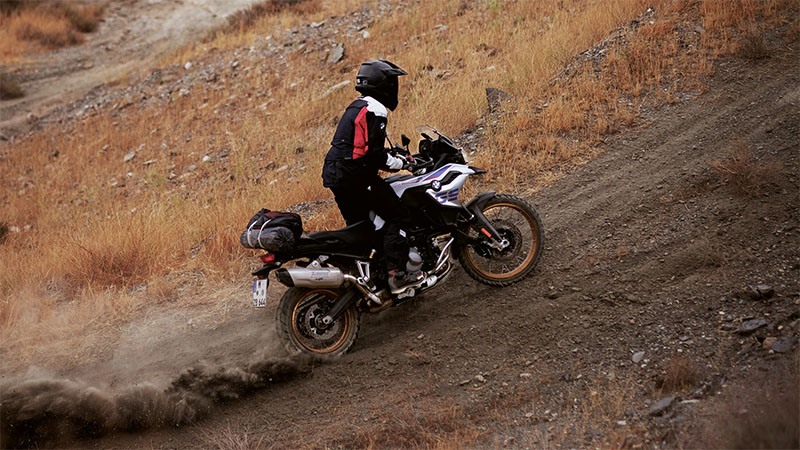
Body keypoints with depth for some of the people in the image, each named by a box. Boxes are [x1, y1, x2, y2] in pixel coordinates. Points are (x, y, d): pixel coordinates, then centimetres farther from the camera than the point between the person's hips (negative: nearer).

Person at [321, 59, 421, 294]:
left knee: (358, 224, 18)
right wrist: (401, 163, -5)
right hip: (355, 176, -10)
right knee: (396, 215, -7)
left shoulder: (356, 106, 19)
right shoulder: (374, 110, -12)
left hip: (335, 175, 10)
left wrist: (394, 153, 23)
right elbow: (374, 155, -18)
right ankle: (396, 274, -16)